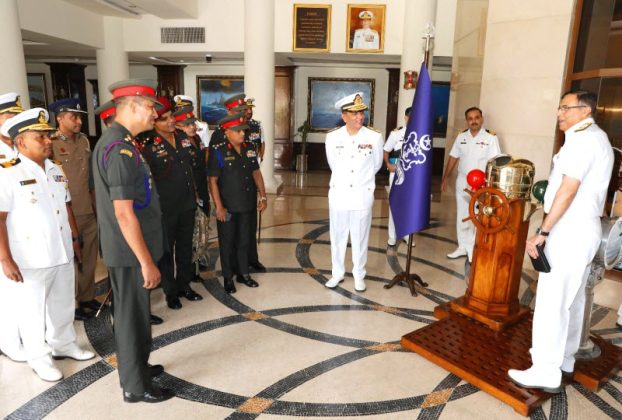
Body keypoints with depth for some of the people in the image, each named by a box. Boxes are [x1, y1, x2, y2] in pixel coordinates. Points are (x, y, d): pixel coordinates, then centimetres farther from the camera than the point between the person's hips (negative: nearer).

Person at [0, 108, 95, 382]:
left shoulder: (55, 170, 7)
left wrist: (74, 239, 14)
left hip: (62, 253, 6)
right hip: (29, 259, -6)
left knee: (63, 304, 19)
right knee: (32, 311, 11)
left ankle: (63, 344, 39)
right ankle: (39, 358, 29)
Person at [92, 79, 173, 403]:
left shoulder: (117, 142, 10)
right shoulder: (120, 148, -22)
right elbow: (124, 212, -26)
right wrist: (147, 262, -22)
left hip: (128, 248, 10)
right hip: (130, 251, -10)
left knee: (134, 312, 21)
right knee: (132, 315, 5)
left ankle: (136, 366, 40)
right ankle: (136, 385, 23)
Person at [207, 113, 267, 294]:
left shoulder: (249, 149, 3)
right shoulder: (218, 151, -13)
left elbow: (256, 173, 9)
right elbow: (213, 180, -14)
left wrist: (263, 197, 4)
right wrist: (219, 207, -17)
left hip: (247, 205, 5)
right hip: (228, 207, -5)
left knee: (244, 241, 16)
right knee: (227, 243, 9)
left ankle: (243, 273, 31)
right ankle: (228, 278, 24)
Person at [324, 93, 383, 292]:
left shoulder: (375, 137, -8)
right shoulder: (332, 137, -5)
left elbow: (376, 165, 8)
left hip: (362, 196, -1)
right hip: (339, 195, 1)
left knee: (360, 238, 10)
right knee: (338, 236, 13)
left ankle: (359, 275, 28)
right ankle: (337, 273, 31)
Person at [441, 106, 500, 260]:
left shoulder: (490, 137, -9)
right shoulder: (461, 137, 5)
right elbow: (453, 158, 11)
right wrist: (445, 178, 11)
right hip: (462, 181, 5)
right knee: (462, 216, 12)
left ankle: (474, 251, 11)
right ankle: (463, 247, 24)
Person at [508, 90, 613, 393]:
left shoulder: (582, 139, -15)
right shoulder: (597, 138, 18)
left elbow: (568, 190, -23)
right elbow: (583, 189, 17)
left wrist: (542, 233, -22)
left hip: (570, 231, -11)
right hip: (583, 229, 11)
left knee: (551, 300, -7)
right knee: (572, 298, 16)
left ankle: (546, 372, 0)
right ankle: (564, 359, 29)